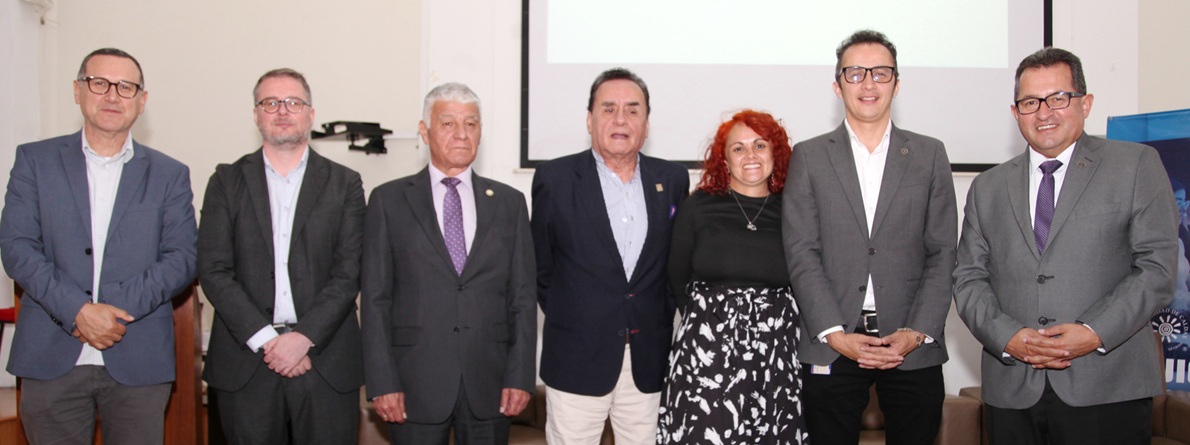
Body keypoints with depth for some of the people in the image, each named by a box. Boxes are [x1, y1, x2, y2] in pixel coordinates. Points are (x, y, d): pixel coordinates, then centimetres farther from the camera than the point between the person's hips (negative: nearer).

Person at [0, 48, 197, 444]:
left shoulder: (169, 174, 9)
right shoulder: (35, 160, 8)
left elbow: (183, 257, 1)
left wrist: (118, 306, -13)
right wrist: (77, 310, -13)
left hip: (139, 363, 0)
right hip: (51, 360, 0)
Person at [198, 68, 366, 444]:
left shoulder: (344, 183, 7)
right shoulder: (227, 181, 9)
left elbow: (349, 272, -1)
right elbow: (213, 271, 0)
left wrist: (304, 337, -12)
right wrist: (266, 340, -10)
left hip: (325, 360, 0)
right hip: (246, 362, 1)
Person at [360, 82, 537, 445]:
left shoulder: (509, 202, 9)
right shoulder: (389, 200, 4)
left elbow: (522, 296, 6)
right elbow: (375, 299, 0)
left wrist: (521, 375, -1)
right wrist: (382, 382, -6)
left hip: (490, 384, 2)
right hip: (416, 384, -1)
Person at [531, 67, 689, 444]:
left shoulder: (673, 179, 6)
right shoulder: (554, 179, -2)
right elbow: (540, 266, 4)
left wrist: (660, 321, 8)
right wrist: (567, 320, 4)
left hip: (649, 359, 3)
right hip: (578, 359, -2)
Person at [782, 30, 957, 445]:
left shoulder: (930, 154, 10)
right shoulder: (809, 156, 6)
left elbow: (942, 254, 5)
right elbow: (802, 255, -1)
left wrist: (918, 332, -7)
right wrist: (835, 335, -10)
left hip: (914, 347, 1)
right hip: (830, 346, -1)